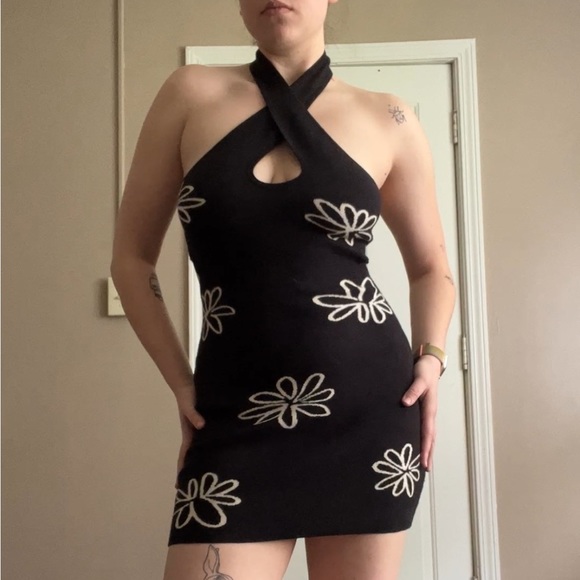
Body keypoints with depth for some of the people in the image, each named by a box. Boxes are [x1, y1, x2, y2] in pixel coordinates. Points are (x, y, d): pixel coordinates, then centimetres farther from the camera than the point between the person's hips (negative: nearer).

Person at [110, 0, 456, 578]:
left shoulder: (387, 120, 5)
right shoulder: (190, 94, 4)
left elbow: (431, 265, 16)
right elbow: (132, 257, 8)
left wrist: (430, 358, -1)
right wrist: (180, 383, 1)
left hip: (370, 403, 1)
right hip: (236, 418, 0)